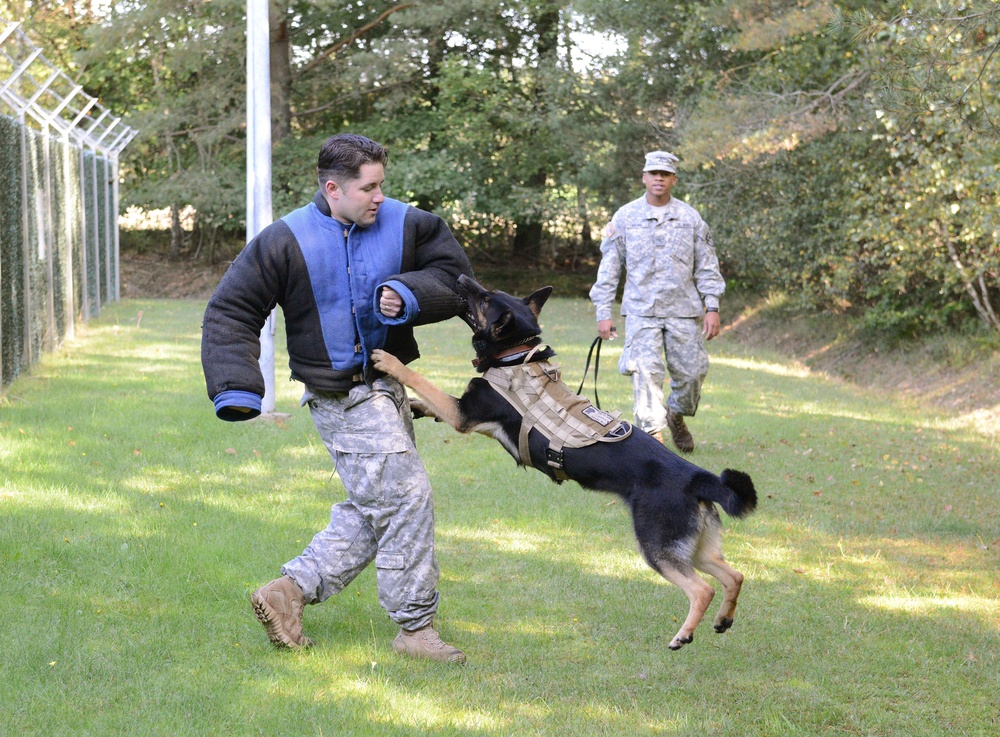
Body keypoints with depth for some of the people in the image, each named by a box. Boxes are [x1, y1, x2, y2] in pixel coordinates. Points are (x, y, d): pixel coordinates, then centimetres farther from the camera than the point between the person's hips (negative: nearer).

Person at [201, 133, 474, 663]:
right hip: (341, 396, -6)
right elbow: (230, 312, -6)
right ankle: (414, 626, 2)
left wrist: (409, 294, -18)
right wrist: (236, 387, -16)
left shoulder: (406, 225, -2)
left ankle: (290, 591, 21)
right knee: (405, 497, -9)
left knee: (372, 510, 13)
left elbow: (454, 275, 3)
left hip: (385, 386, 6)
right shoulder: (287, 241, -12)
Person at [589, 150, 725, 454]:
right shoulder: (625, 218, 4)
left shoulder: (690, 217, 7)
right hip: (641, 311, -2)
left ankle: (677, 416, 33)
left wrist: (712, 307, 1)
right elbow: (609, 267, 7)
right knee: (646, 373, -15)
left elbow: (707, 266, 10)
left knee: (691, 373, 4)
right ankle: (653, 437, -15)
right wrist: (603, 312, 2)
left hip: (684, 311, 2)